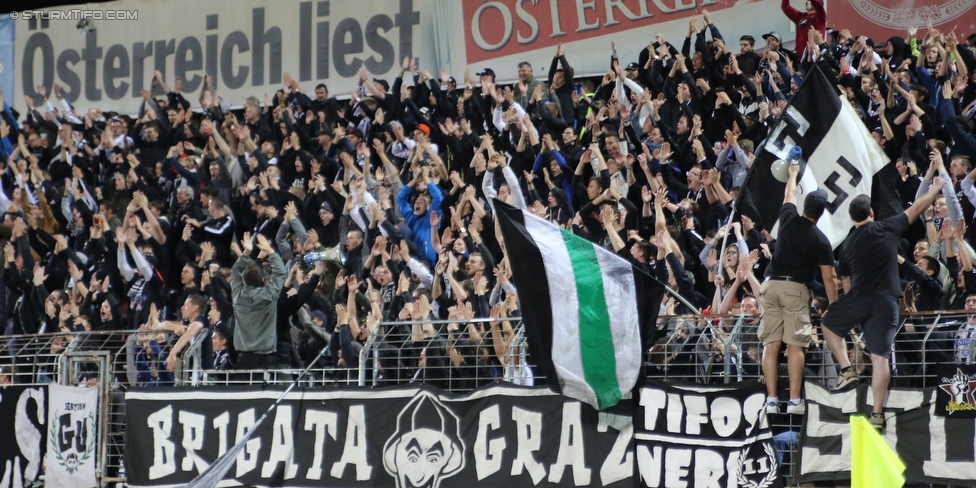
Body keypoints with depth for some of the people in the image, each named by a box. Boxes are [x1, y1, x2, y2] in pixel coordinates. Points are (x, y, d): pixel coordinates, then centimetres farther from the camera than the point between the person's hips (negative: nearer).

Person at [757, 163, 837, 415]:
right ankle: (794, 400, -10)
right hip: (796, 289, -3)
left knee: (771, 344, 1)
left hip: (772, 285, 3)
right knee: (796, 345, -4)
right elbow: (828, 278, -5)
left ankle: (772, 399, -3)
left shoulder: (789, 220, 3)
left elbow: (789, 194, 25)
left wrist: (793, 173, 43)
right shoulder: (821, 241, -4)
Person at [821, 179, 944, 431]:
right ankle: (877, 413, 0)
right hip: (886, 302, -1)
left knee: (829, 324, 29)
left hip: (857, 298, 1)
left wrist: (853, 315, 29)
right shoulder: (886, 228, 3)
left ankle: (846, 369, 12)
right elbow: (916, 208, 14)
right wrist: (936, 188, 29)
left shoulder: (847, 245, 12)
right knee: (880, 357, 1)